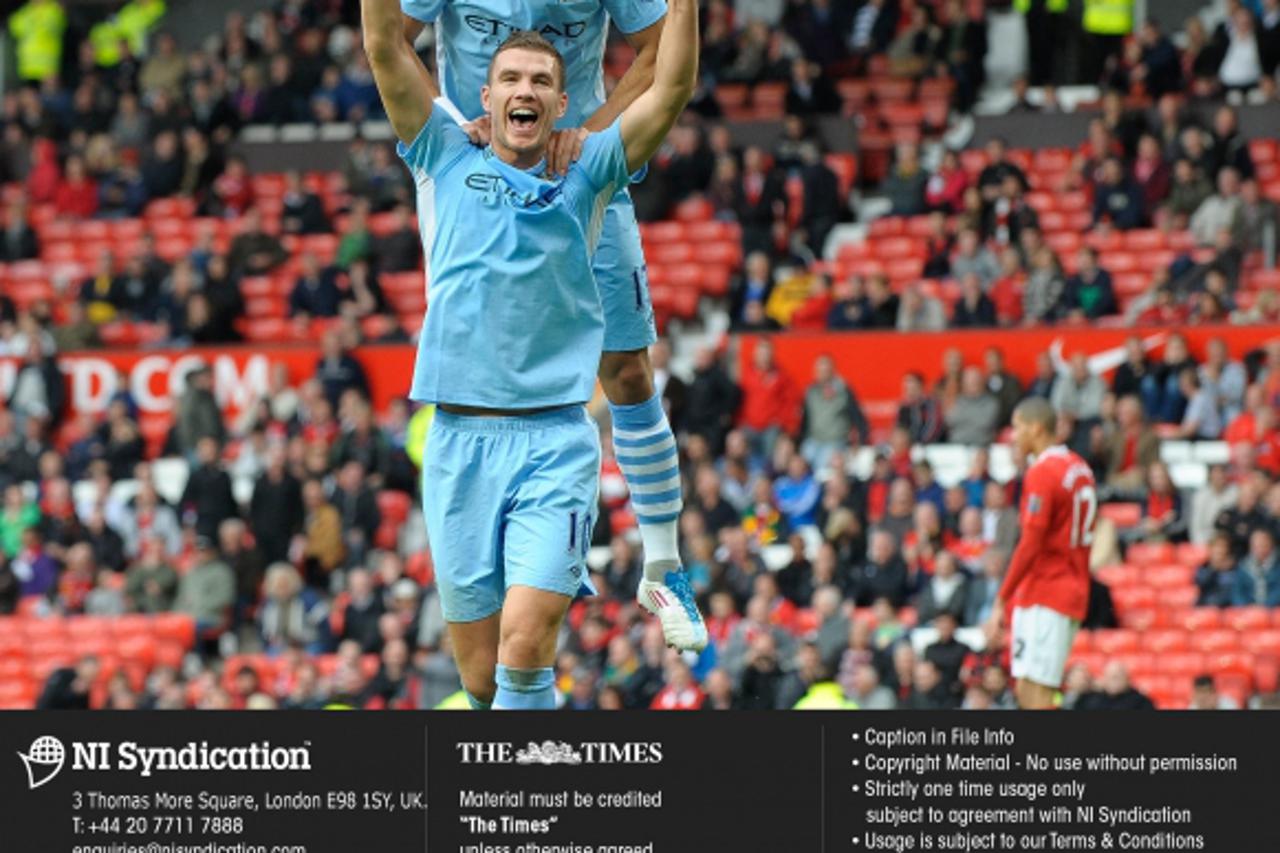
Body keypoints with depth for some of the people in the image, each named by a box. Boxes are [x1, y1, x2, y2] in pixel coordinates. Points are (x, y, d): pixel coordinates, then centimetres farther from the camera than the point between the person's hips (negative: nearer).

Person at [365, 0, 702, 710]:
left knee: (524, 645, -18)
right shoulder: (448, 163, 9)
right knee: (479, 672, 4)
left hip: (556, 443, -2)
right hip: (458, 443, 2)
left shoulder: (585, 176, 8)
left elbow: (672, 87, -1)